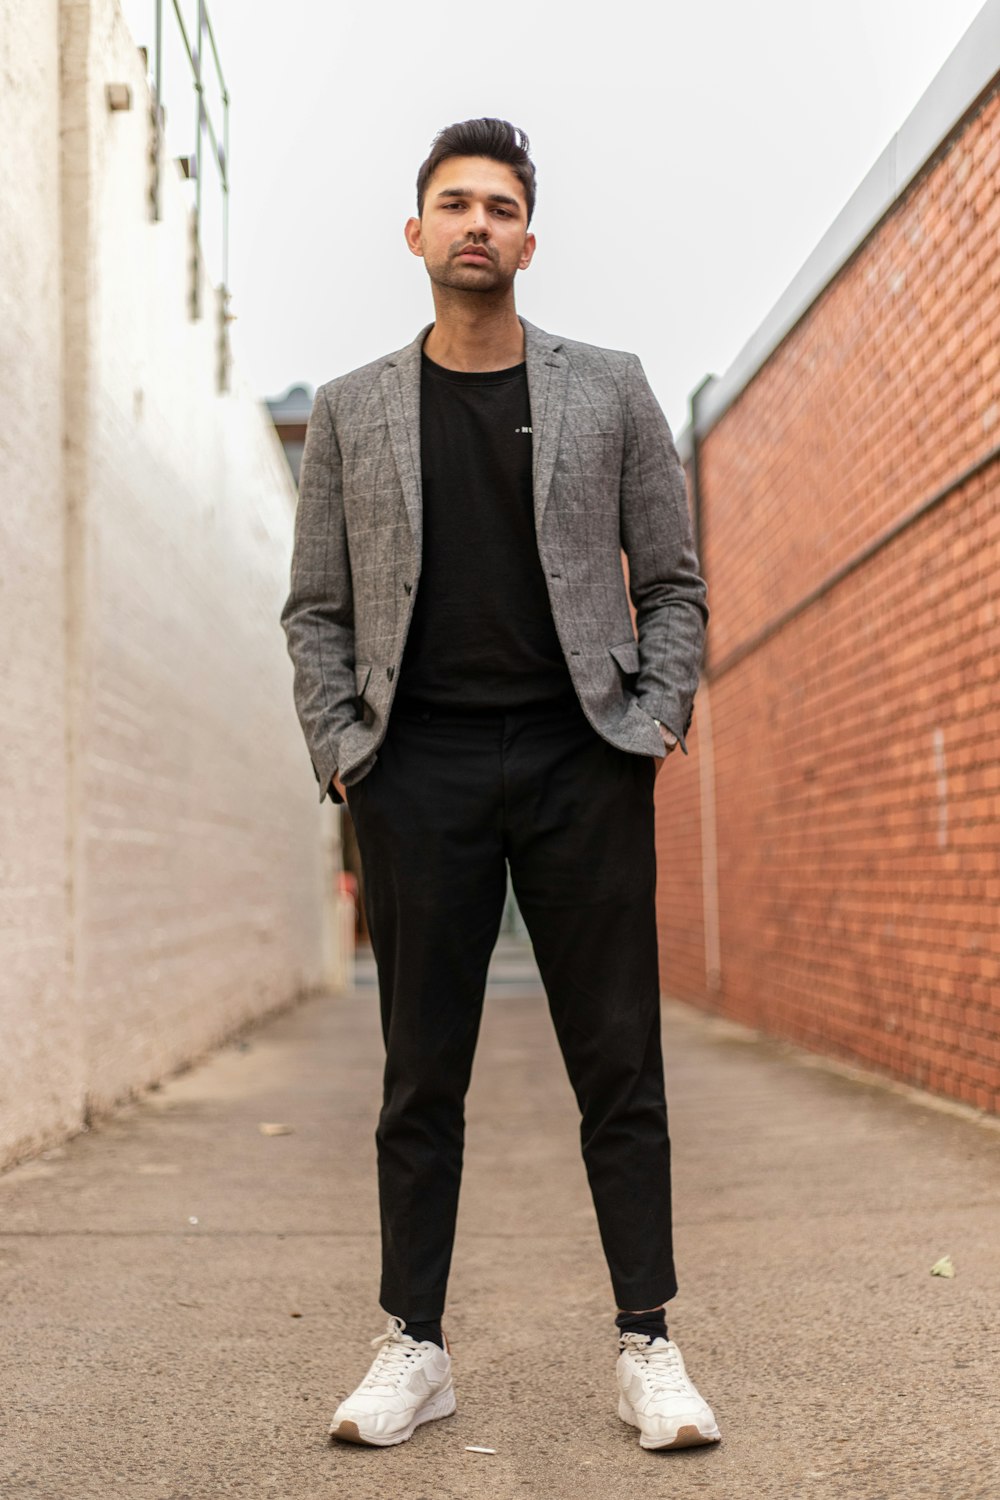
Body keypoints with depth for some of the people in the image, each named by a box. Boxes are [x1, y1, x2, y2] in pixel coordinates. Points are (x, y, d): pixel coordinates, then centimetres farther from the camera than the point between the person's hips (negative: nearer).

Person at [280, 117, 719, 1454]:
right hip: (421, 767, 1)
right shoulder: (351, 412, 11)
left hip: (581, 759, 0)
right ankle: (415, 1348, 15)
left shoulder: (610, 393, 10)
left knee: (619, 1064, 1)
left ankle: (647, 1346, 11)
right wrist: (341, 748, -2)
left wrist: (656, 722, -3)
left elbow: (673, 583, 9)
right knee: (422, 1074, 5)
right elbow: (316, 609, 11)